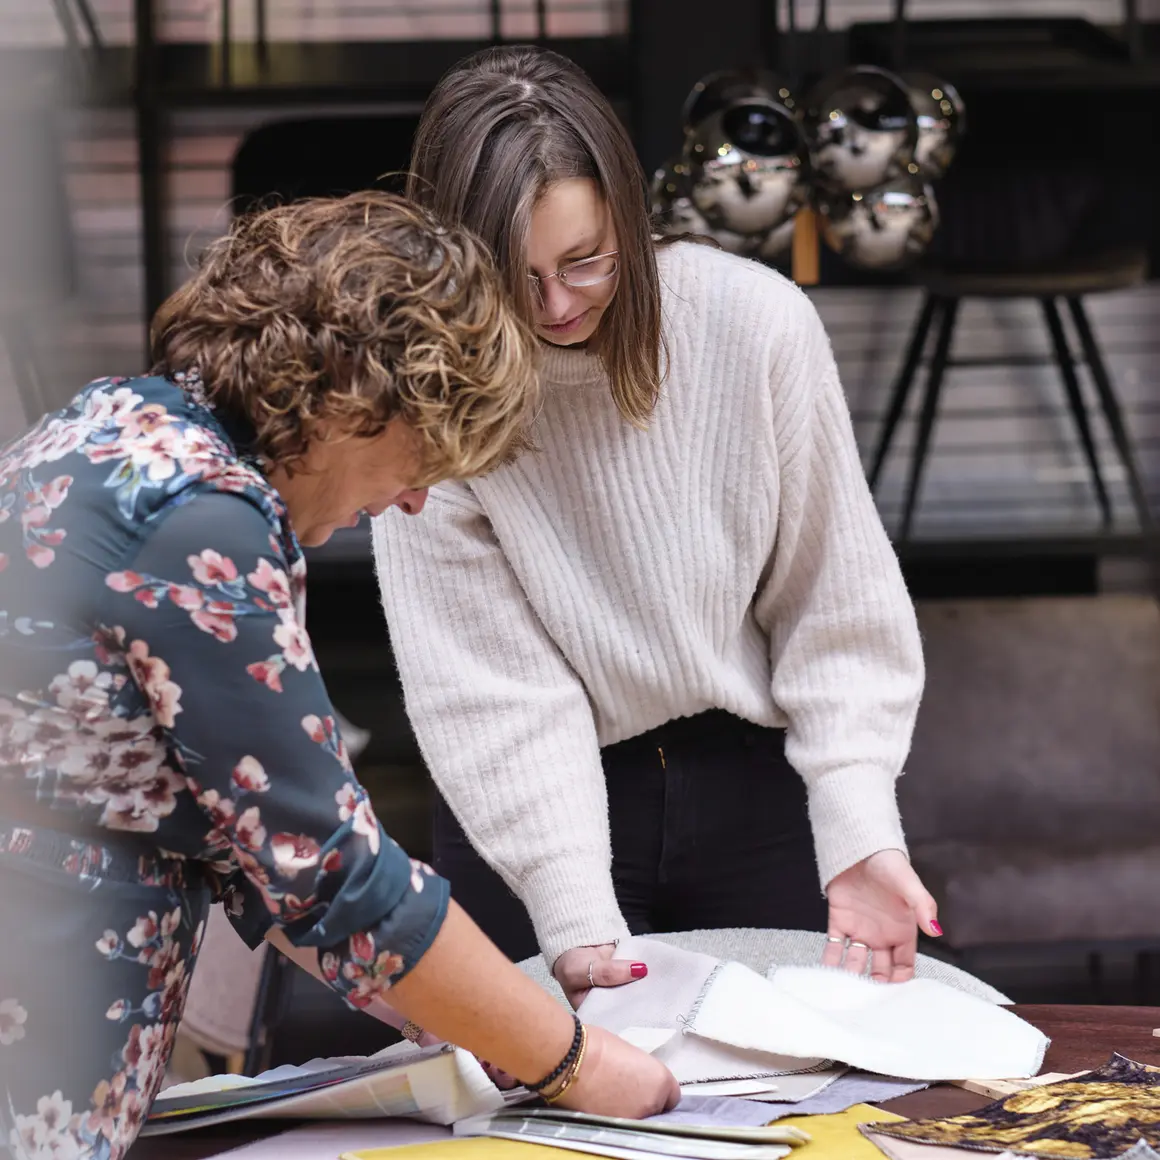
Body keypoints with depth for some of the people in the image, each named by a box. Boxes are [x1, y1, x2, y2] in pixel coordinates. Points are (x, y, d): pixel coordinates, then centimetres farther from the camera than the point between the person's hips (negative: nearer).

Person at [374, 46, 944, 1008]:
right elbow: (496, 684, -15)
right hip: (539, 811, -1)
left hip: (756, 785, 1)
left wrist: (860, 838, -17)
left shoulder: (754, 322, -14)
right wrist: (574, 915, -23)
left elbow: (837, 611, -7)